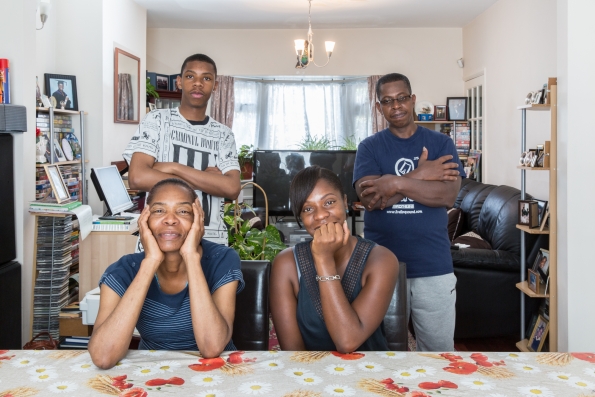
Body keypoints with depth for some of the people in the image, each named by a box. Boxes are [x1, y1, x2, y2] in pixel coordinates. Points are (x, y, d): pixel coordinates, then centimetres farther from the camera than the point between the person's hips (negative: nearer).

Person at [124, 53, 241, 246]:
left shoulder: (224, 135, 6)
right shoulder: (156, 120, 0)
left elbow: (232, 188, -8)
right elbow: (138, 178, -13)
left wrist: (174, 168, -13)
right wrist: (207, 179, -9)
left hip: (211, 241, 2)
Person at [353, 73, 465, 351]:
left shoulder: (441, 143, 4)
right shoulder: (369, 147, 3)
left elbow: (449, 195, -11)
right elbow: (369, 197, -13)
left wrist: (396, 183, -19)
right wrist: (420, 176, -13)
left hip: (433, 266, 0)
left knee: (439, 347, 9)